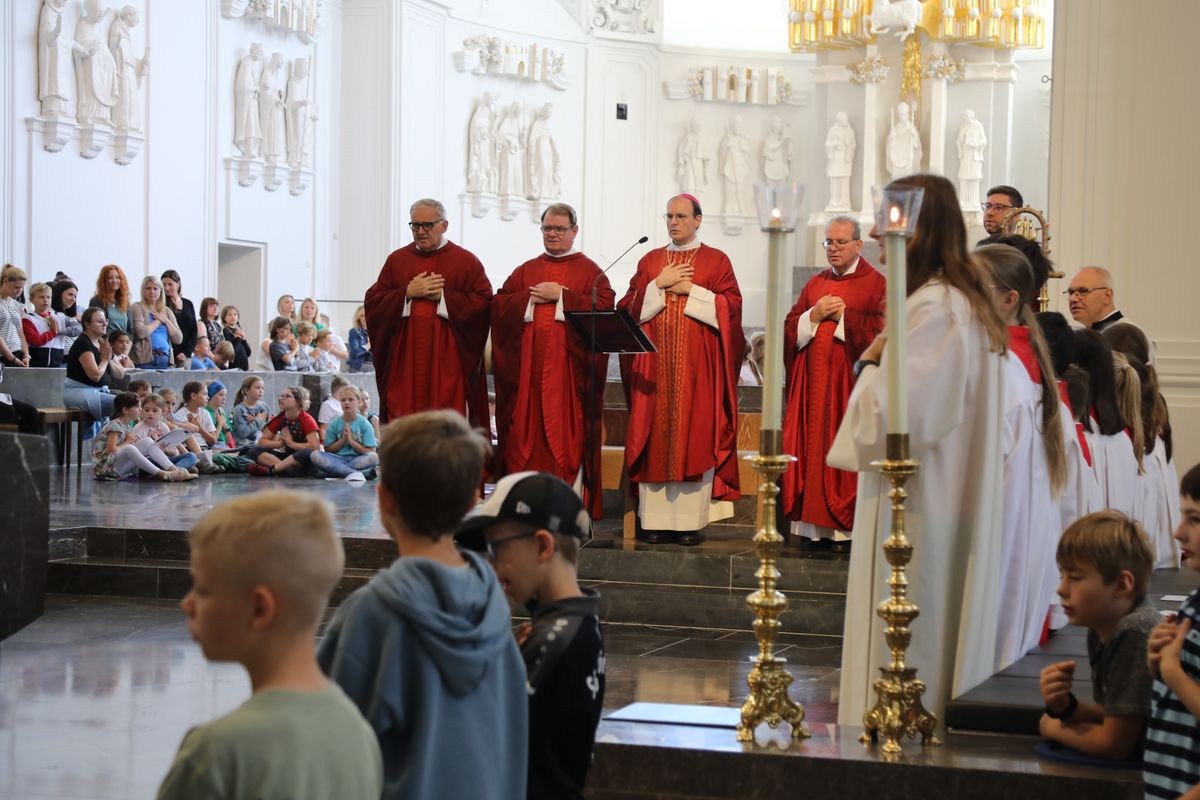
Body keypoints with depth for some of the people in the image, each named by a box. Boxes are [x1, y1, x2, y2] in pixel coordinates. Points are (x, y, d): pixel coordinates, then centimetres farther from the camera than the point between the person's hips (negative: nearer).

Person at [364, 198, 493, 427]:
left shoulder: (466, 262, 5)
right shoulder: (396, 260, 13)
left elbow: (483, 303, -6)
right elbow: (373, 302, 6)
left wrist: (442, 296, -11)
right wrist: (407, 293, -7)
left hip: (447, 364, -2)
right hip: (404, 363, 3)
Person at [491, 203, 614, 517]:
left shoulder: (589, 271, 7)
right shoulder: (526, 271, 16)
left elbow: (604, 306, -9)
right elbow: (499, 304, 6)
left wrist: (560, 297, -11)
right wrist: (533, 298, -9)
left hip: (570, 365, -3)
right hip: (528, 364, 3)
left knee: (569, 430, -5)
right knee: (527, 429, 1)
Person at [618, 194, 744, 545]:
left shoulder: (716, 261, 7)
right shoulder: (650, 261, 15)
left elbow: (731, 305, -4)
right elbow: (629, 307, 7)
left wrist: (690, 290, -9)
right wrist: (659, 285, -6)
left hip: (698, 364, -2)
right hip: (654, 363, 3)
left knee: (695, 436, -5)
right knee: (655, 437, -1)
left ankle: (690, 520, -3)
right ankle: (656, 519, 1)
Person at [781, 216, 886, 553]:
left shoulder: (876, 284, 0)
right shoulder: (815, 284, 16)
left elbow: (880, 329, -12)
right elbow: (790, 329, 11)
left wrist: (842, 316, -11)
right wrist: (814, 316, -6)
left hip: (851, 382, -5)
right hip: (813, 382, 5)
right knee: (811, 448, 2)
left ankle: (846, 526, -1)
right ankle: (813, 526, 5)